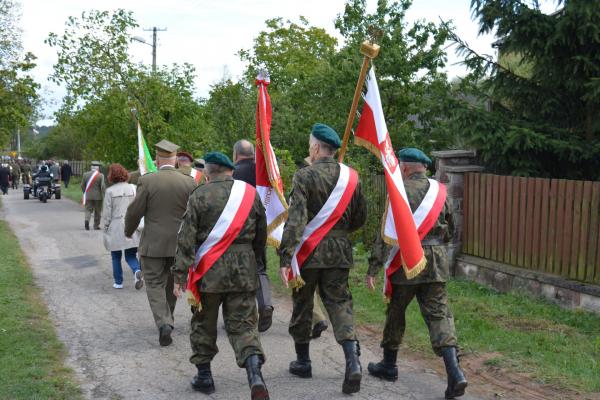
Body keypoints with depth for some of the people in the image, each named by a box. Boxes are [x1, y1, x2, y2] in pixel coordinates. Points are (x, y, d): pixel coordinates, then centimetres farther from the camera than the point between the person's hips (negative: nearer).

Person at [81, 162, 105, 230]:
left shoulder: (85, 174, 1)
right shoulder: (100, 175, -10)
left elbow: (82, 185, 5)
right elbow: (103, 186, -14)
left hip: (88, 196, 2)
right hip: (98, 196, -2)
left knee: (88, 210, 8)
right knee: (97, 211, 9)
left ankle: (87, 220, -17)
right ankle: (96, 225, 13)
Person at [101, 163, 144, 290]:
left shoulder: (110, 191, -9)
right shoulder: (133, 188, -1)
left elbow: (107, 212, -6)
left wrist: (105, 227, 5)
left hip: (116, 228, -2)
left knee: (116, 257, 13)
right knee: (131, 255, 10)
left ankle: (118, 282, 19)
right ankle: (137, 271, -18)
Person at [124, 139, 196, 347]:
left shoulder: (146, 181, -11)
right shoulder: (189, 182, -4)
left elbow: (134, 212, -8)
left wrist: (129, 231, 12)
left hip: (153, 244, -3)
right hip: (180, 244, 3)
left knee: (155, 284, 5)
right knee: (172, 283, 19)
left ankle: (164, 323, -12)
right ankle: (167, 320, 32)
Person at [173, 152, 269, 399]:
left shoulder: (200, 196, -5)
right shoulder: (250, 193, 5)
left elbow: (186, 238, -9)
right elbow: (261, 236, 12)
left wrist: (179, 275, -7)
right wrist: (254, 263, 25)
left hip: (209, 270, -2)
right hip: (243, 270, 2)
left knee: (203, 324, 15)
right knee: (242, 325, 4)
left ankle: (204, 376, 24)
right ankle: (255, 373, -16)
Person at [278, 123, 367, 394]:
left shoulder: (304, 176, -11)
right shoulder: (350, 176, 4)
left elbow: (295, 219, -18)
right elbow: (360, 218, 11)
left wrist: (285, 256, -19)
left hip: (308, 251, -3)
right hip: (339, 252, 3)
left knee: (302, 305, 13)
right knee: (339, 304, 5)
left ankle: (303, 362, 26)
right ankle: (352, 362, -13)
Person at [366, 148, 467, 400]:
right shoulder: (439, 190, 9)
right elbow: (450, 230, 18)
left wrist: (373, 267, -11)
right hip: (436, 261, 4)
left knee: (395, 312, 13)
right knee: (438, 314, 3)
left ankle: (389, 365, 28)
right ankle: (454, 373, -10)